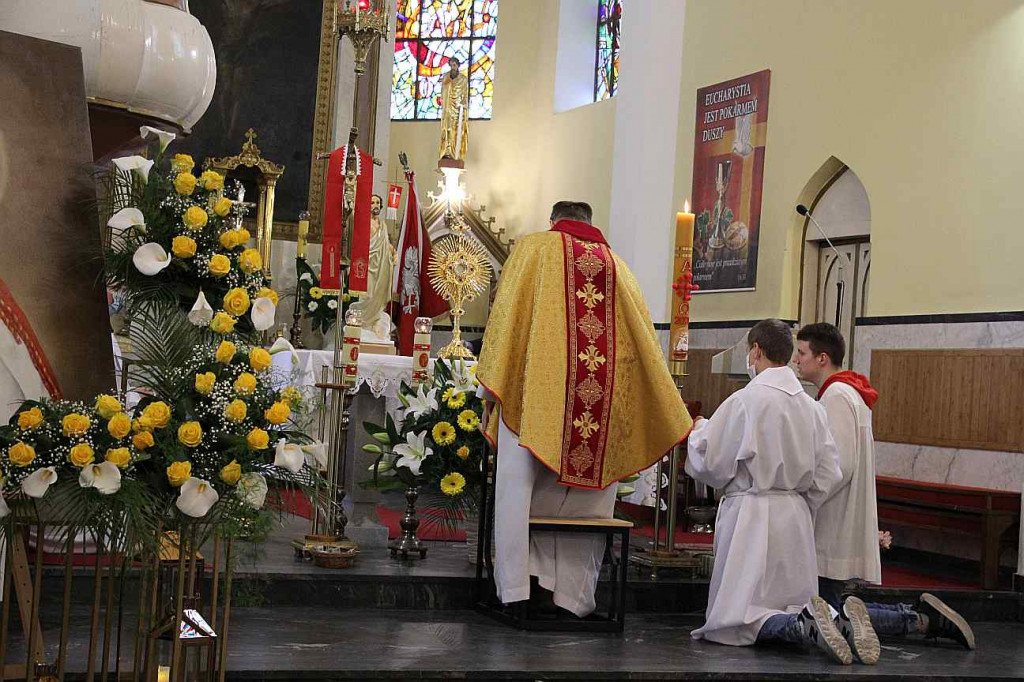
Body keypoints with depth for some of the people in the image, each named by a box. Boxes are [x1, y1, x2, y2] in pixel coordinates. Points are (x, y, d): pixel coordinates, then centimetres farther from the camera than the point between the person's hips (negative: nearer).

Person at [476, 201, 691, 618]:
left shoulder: (534, 247, 10)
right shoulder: (617, 266, 17)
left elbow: (505, 315, 0)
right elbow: (645, 343, 17)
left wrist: (492, 381, 1)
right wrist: (668, 419, 21)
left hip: (535, 394, -2)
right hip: (600, 405, 3)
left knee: (521, 489, 1)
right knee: (581, 497, 6)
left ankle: (516, 585, -4)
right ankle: (572, 593, 6)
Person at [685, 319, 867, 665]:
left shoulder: (745, 400, -13)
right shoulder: (812, 406, 6)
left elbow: (710, 464, -9)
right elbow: (828, 475, 6)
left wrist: (700, 430, 10)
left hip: (750, 515, -6)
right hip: (796, 516, 6)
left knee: (737, 615, -2)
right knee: (795, 603, 15)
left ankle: (805, 626, -29)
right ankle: (842, 621, -16)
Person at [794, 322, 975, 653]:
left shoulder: (837, 396, -15)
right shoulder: (845, 393, 17)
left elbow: (840, 467, -23)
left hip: (833, 531, -10)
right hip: (837, 529, 10)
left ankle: (922, 620, 0)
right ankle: (919, 614, 14)